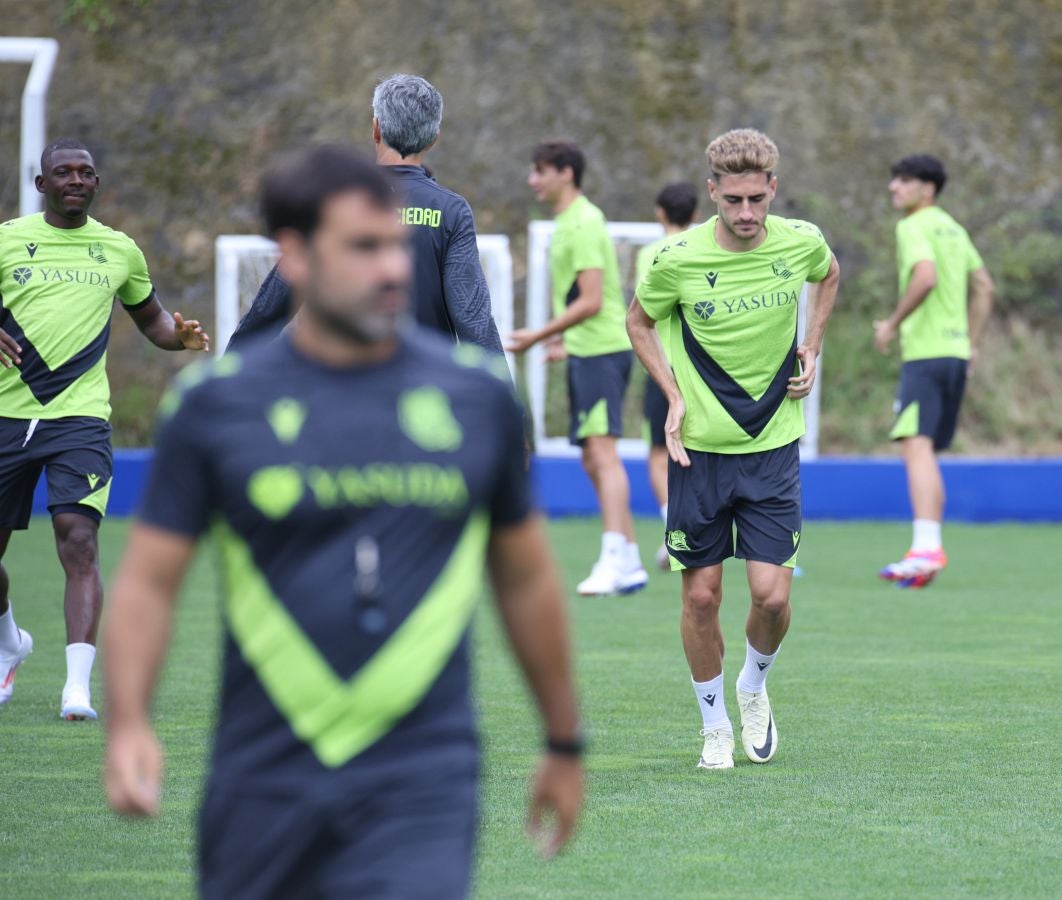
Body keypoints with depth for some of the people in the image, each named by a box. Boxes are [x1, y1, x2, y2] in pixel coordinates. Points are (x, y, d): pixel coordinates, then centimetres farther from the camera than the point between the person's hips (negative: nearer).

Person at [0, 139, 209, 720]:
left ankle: (79, 685, -22)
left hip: (80, 418, -1)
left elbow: (149, 316, 25)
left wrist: (178, 336, 2)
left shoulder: (119, 251, 10)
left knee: (79, 542, -17)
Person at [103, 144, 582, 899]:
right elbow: (148, 581, 2)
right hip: (263, 779, 1)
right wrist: (127, 724, -14)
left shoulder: (478, 396, 4)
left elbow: (525, 577, 15)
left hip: (422, 781, -1)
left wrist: (565, 743, 21)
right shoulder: (218, 404, 1)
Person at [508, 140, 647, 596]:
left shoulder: (584, 224, -14)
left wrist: (539, 335, -15)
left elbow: (591, 302, -19)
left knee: (602, 451, -16)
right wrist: (563, 339, 23)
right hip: (587, 352, 10)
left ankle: (614, 560, -23)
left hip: (601, 351, -10)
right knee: (594, 460, 11)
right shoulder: (568, 222, 16)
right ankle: (629, 564, 13)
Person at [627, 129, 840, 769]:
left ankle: (755, 688, 25)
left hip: (773, 447, 1)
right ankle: (715, 727, 20)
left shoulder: (801, 242, -7)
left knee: (772, 594, -6)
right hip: (700, 447, -1)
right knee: (701, 596, 2)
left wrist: (811, 350, 8)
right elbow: (639, 322, 6)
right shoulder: (678, 259, -13)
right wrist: (674, 395, -5)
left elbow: (830, 275, 19)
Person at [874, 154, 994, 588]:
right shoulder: (953, 228, 19)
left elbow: (926, 277, -24)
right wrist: (970, 345, 24)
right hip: (955, 350, 9)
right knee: (925, 451, 13)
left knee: (916, 446, -17)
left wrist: (892, 324, -13)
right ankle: (927, 552, 13)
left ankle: (926, 548, -29)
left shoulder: (913, 227, -8)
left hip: (925, 352, -9)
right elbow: (984, 286, 23)